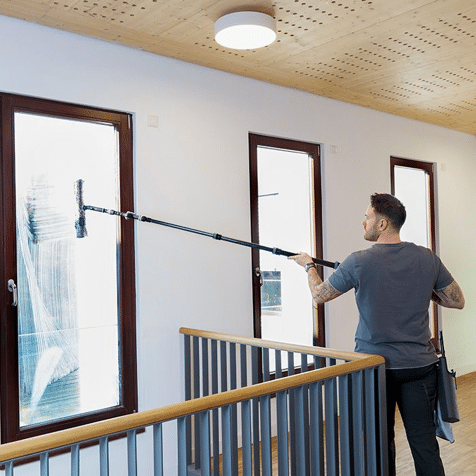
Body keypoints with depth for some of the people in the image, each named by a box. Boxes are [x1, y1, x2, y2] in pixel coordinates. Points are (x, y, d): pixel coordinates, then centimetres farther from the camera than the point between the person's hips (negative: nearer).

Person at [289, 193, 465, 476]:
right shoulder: (428, 259, -3)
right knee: (424, 443, 9)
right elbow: (457, 301, 8)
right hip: (420, 366, 3)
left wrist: (309, 265, 18)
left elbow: (319, 295, 1)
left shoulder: (359, 262, -13)